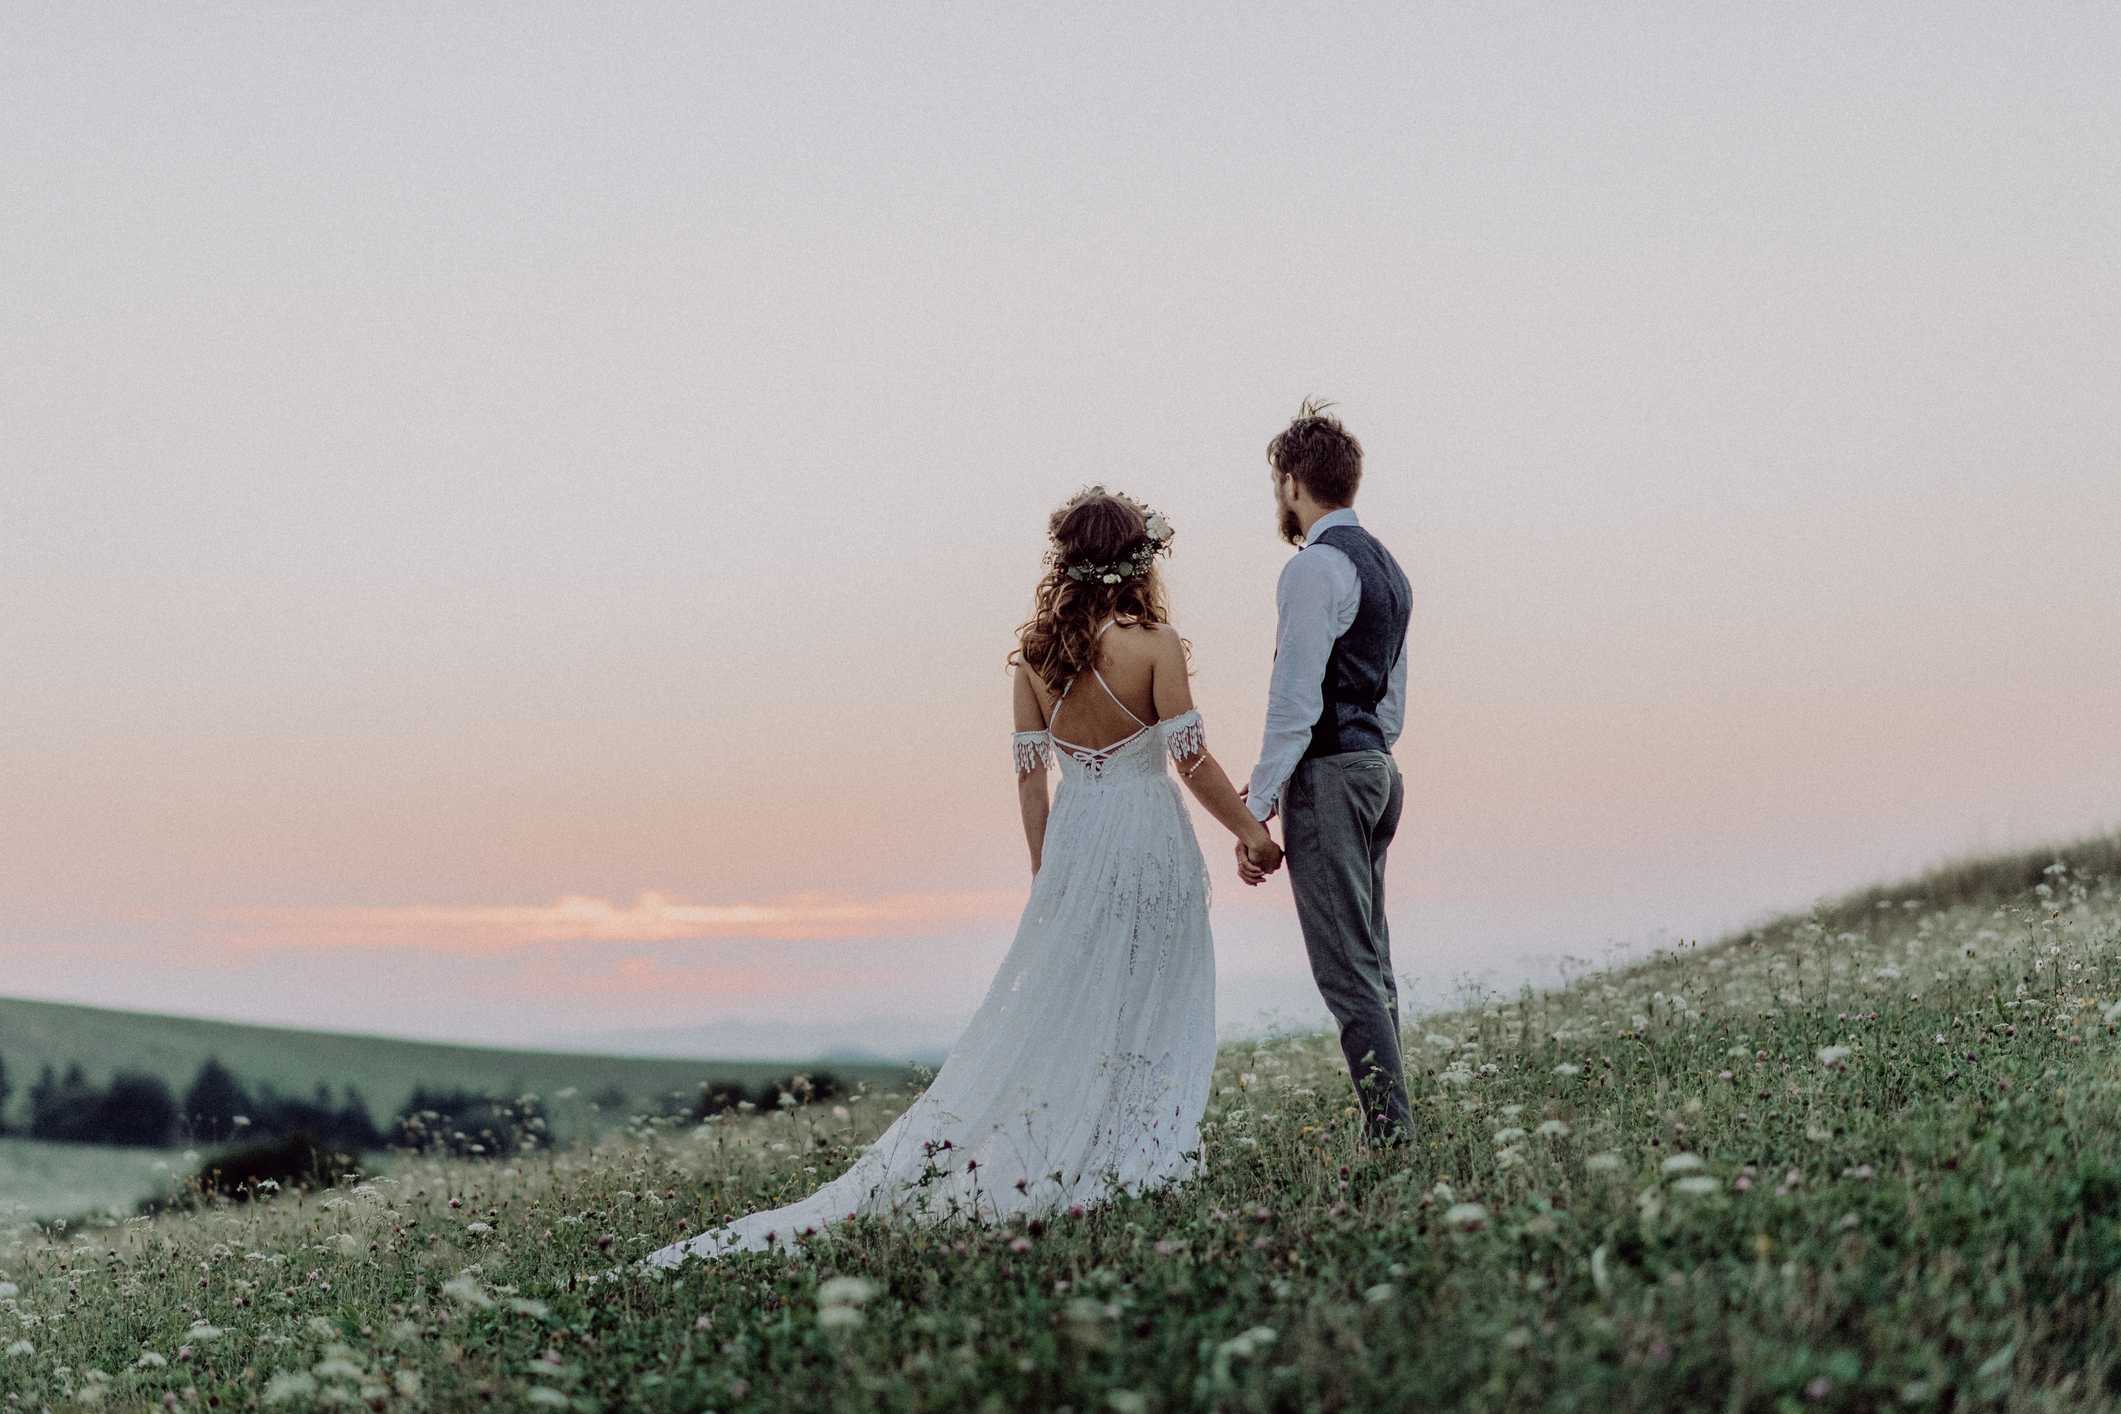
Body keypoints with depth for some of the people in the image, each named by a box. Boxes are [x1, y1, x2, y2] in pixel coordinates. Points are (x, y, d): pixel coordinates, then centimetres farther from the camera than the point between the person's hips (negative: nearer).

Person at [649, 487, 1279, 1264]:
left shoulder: (1034, 650, 3)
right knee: (1150, 1014, 6)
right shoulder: (1153, 643, -11)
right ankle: (1125, 1161, 7)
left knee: (1048, 1011, 10)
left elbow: (1031, 770, 4)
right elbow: (1192, 759, -11)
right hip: (1151, 840, -4)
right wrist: (1250, 830, 0)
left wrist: (1044, 871, 11)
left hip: (1073, 842, 4)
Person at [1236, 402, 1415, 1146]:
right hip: (1377, 768, 10)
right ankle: (1391, 1132, 13)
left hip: (1328, 777, -10)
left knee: (1347, 971, -9)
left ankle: (1390, 1131, -12)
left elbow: (1295, 701, -17)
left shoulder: (1315, 566, -12)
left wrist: (1257, 809, -15)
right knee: (1371, 964, 12)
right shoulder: (1385, 565, 18)